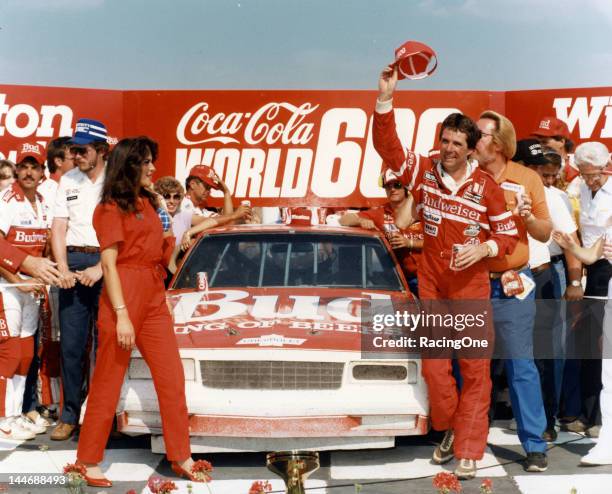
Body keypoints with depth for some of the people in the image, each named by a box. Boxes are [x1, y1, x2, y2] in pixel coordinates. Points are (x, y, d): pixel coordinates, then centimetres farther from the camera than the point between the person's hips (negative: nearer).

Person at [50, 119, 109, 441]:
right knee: (71, 344, 3)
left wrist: (101, 268, -14)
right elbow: (58, 228, 10)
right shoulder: (68, 181, 12)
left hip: (108, 263, -4)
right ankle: (70, 415, 9)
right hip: (73, 264, 4)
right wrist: (63, 269, -3)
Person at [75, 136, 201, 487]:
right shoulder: (111, 207, -6)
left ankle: (181, 457, 11)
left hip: (154, 298, 7)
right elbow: (109, 263, -13)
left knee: (173, 379, 4)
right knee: (108, 382, 0)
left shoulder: (148, 201, 17)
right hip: (124, 297, -7)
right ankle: (89, 461, 11)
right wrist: (122, 315, -19)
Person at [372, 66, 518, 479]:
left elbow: (507, 235, 1)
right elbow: (388, 147, -10)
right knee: (434, 364, 9)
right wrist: (385, 100, -20)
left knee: (475, 368, 0)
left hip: (471, 286, -2)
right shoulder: (425, 173, -1)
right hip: (431, 284, 3)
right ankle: (449, 429, 32)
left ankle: (468, 449, 8)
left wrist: (483, 249, -20)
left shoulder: (487, 187, -6)